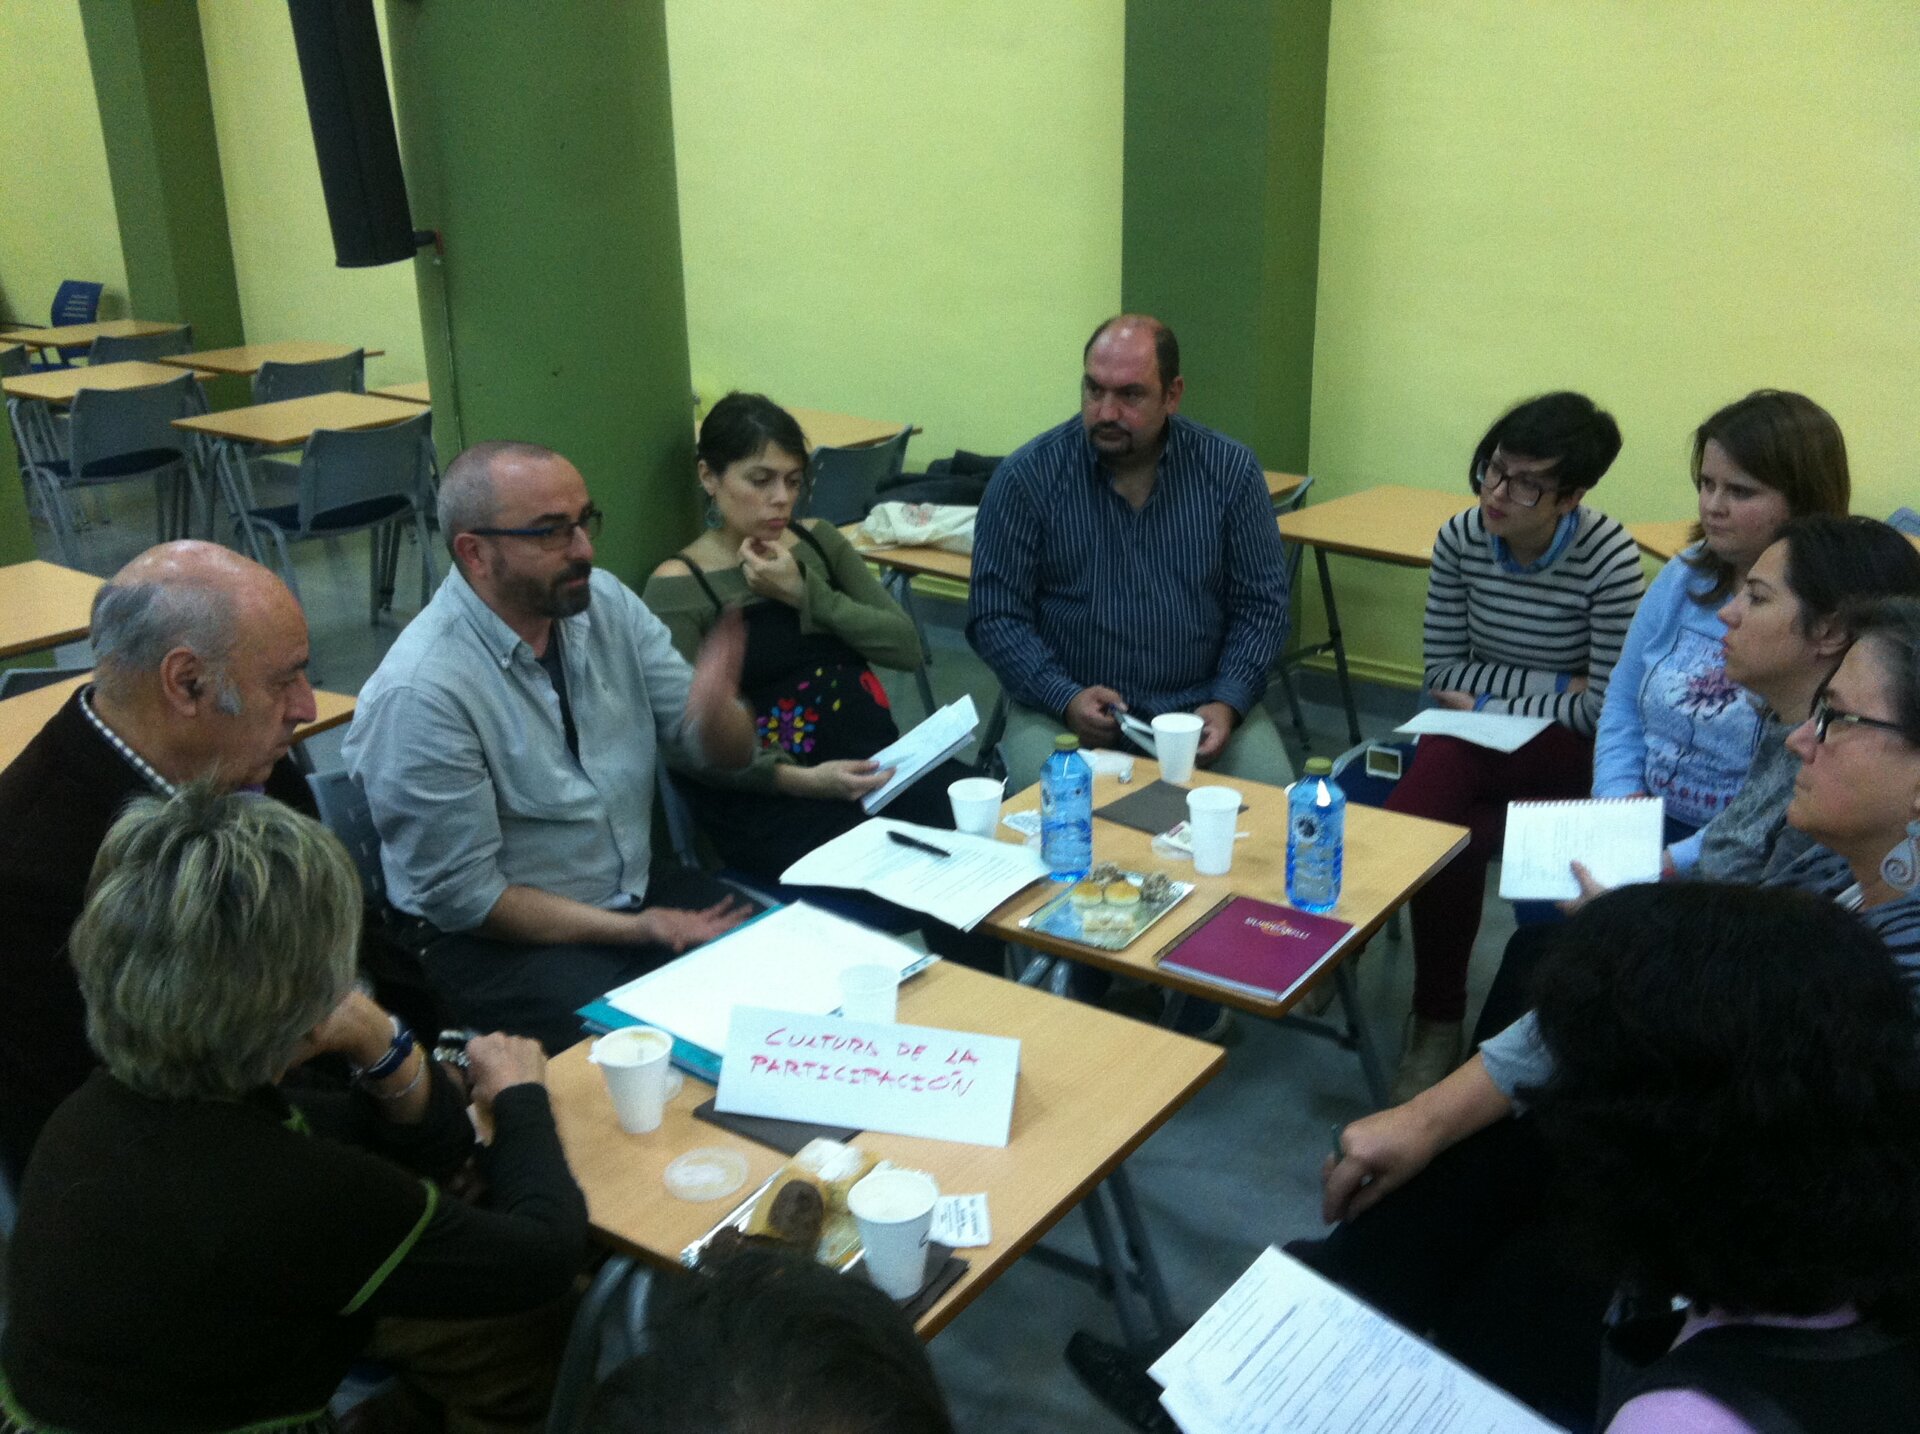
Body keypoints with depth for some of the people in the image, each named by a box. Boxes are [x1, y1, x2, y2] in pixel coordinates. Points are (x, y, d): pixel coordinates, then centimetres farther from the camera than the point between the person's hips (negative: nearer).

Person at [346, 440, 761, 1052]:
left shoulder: (604, 601, -1)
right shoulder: (420, 691, -20)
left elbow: (729, 754, 1)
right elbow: (464, 896, -15)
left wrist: (713, 709, -23)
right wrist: (635, 931, -19)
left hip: (638, 890, 6)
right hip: (501, 941, -6)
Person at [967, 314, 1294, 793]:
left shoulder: (1230, 470, 0)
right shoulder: (1027, 477, -6)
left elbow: (1260, 605, 4)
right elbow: (994, 615, -4)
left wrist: (1227, 704, -11)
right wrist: (1066, 699, -17)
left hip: (1198, 704, 2)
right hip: (1063, 709, -2)